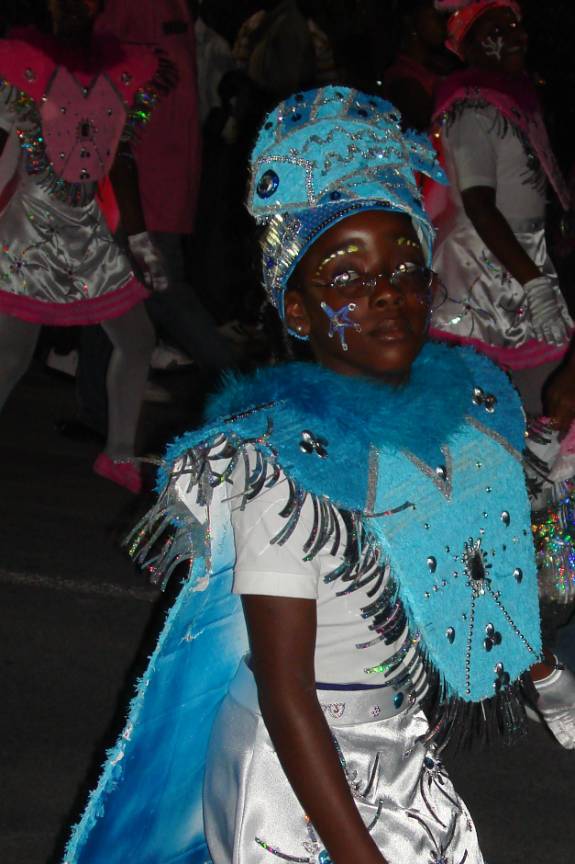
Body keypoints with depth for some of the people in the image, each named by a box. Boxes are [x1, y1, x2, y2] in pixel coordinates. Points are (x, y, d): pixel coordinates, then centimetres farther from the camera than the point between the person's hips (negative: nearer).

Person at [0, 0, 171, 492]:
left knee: (137, 341, 12)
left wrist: (140, 242, 7)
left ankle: (120, 455, 28)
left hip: (93, 232, 5)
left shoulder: (123, 73, -1)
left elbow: (121, 163, 7)